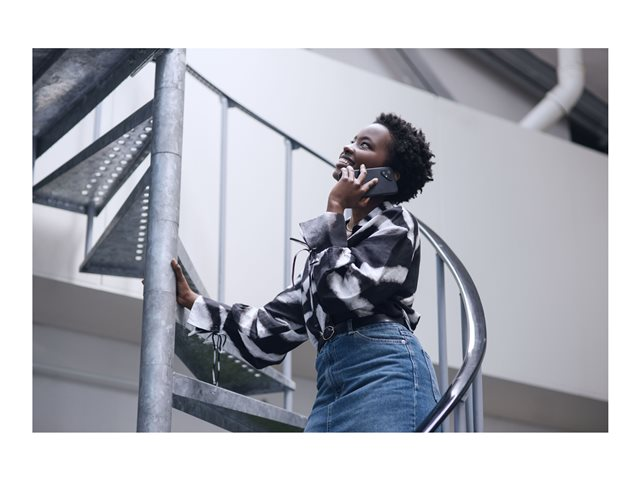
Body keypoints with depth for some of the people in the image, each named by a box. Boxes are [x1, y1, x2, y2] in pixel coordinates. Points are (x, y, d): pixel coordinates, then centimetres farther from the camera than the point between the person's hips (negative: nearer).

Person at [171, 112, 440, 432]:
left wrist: (335, 210, 4)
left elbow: (343, 294, -8)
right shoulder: (334, 242, 30)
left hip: (384, 374, -7)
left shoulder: (395, 223, 9)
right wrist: (191, 301, 24)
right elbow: (277, 325, 25)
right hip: (332, 385, 7)